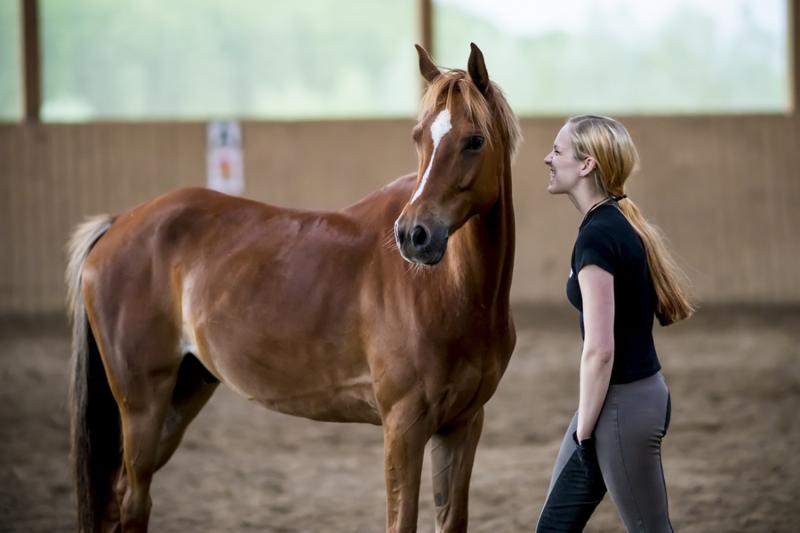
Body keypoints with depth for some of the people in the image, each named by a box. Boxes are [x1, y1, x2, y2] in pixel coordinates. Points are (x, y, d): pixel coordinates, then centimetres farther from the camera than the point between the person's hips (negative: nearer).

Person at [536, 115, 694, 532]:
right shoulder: (622, 222, 9)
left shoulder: (597, 237, -20)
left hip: (622, 405, -10)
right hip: (640, 391, 10)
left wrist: (584, 432, -14)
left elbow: (599, 349, -24)